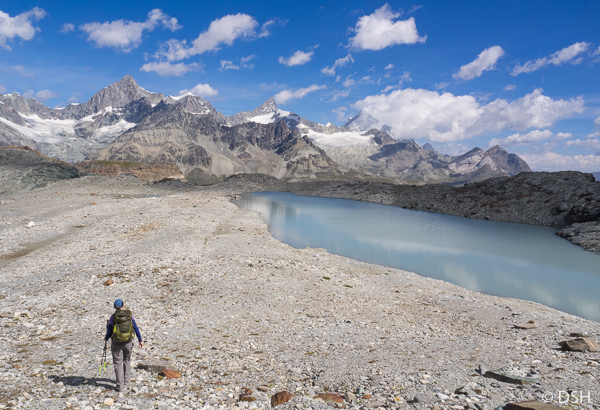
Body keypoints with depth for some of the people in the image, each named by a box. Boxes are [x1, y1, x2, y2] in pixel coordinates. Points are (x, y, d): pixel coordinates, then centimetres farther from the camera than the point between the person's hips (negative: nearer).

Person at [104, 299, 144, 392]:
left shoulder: (113, 317, -10)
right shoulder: (129, 315, -3)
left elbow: (109, 332, -5)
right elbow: (136, 328, -1)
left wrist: (106, 338, 17)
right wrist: (140, 340, 6)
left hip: (117, 343, -3)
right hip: (128, 342, 3)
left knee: (118, 363, 6)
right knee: (127, 359, 27)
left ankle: (120, 386, 5)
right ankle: (126, 377, 36)